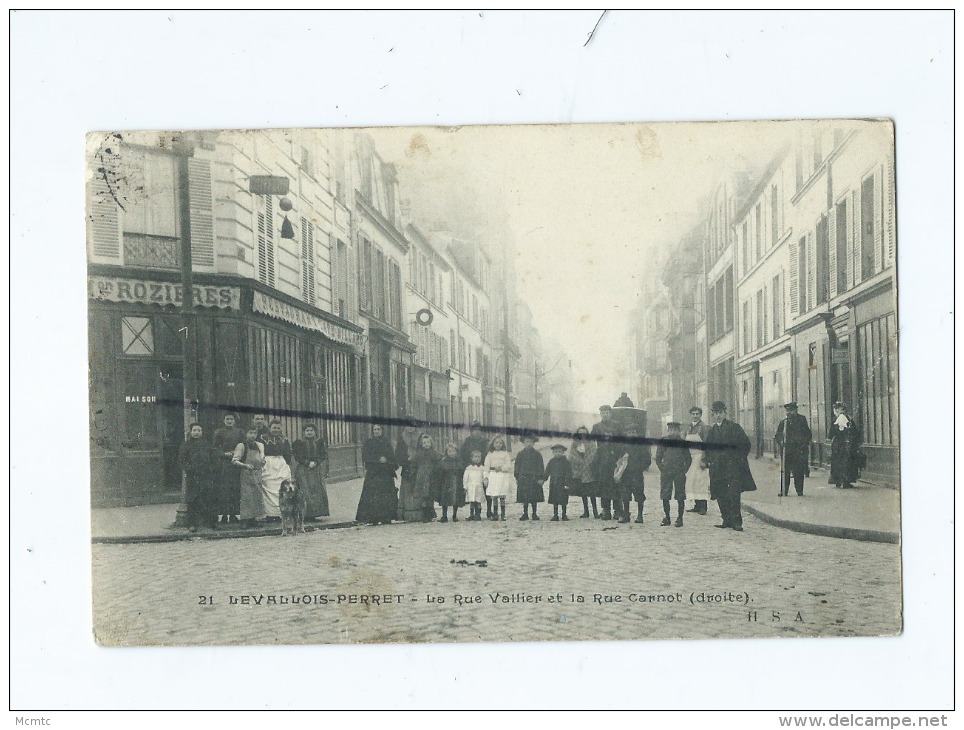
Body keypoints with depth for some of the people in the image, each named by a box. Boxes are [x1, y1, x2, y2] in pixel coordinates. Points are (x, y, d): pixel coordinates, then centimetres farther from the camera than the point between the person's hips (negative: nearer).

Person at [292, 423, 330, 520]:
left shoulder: (320, 442, 10)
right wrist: (308, 463, -14)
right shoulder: (299, 443, 4)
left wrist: (315, 463, -11)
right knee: (305, 491, -10)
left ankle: (314, 513, 2)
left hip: (317, 469, 3)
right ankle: (305, 513, -10)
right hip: (303, 470, -3)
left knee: (318, 490, -3)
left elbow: (323, 455, 4)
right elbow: (297, 456, -3)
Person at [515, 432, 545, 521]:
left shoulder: (537, 454, 5)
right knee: (524, 498, 0)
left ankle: (534, 513, 12)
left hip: (534, 478, -1)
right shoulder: (521, 454, 8)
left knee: (534, 498, 2)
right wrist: (517, 477, 4)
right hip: (523, 478, 1)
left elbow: (541, 466, 4)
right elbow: (517, 466, 10)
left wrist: (541, 478, -3)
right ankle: (525, 513, 9)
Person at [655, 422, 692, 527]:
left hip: (679, 474, -1)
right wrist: (662, 469, -2)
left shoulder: (682, 443, 6)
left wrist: (684, 470, 0)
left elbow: (689, 459, 9)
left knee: (680, 497, 0)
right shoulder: (663, 442, 6)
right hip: (666, 473, 1)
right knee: (665, 497, 2)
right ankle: (666, 518, 11)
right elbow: (658, 458, 7)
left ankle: (679, 519, 7)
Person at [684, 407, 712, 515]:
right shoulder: (688, 428, 15)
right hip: (690, 459, 7)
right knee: (692, 482, 6)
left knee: (701, 482, -8)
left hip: (700, 457, -7)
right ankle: (697, 506, 12)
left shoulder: (704, 428, -6)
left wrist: (704, 460, -19)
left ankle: (703, 507, -7)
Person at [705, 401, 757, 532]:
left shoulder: (734, 426, 2)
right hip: (717, 468, 4)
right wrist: (710, 461, 8)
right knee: (721, 495, 2)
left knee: (733, 494, -12)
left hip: (733, 465, -4)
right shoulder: (711, 430, 14)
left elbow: (746, 443, 3)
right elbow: (708, 448, 22)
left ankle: (736, 521, -11)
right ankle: (727, 520, 11)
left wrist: (740, 459, -2)